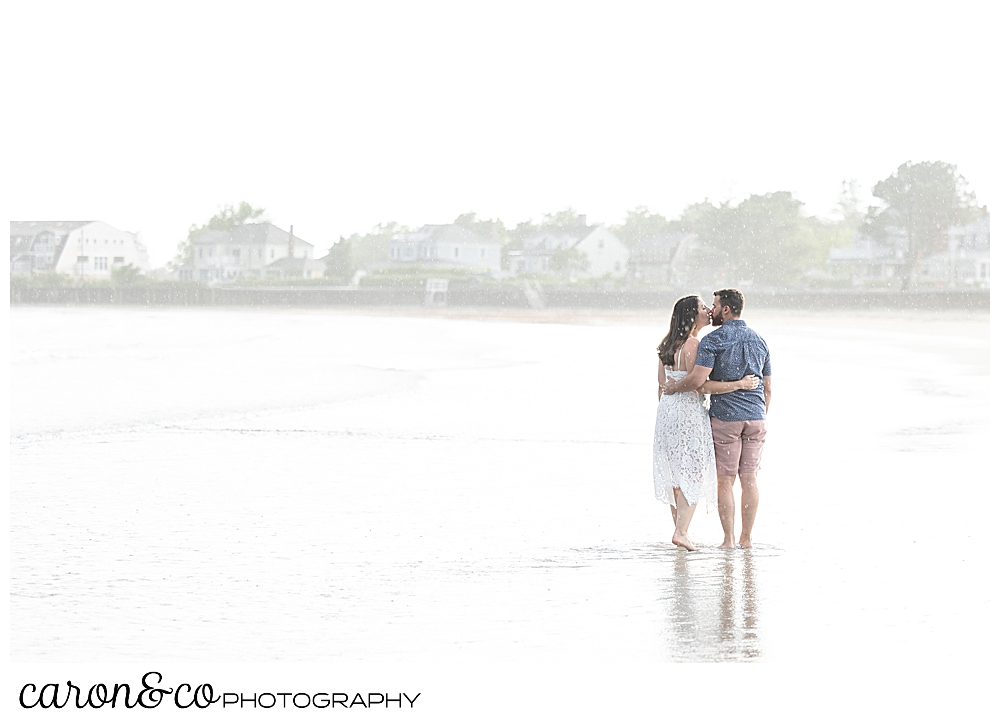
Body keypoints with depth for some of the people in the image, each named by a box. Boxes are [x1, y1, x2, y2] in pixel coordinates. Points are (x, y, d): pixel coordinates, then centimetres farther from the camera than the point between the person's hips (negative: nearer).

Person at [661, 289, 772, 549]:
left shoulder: (713, 340, -8)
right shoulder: (759, 341, 11)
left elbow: (698, 379, -20)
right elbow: (767, 389, 15)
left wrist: (673, 388, -2)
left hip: (725, 417, -5)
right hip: (756, 418, 5)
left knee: (725, 481, 2)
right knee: (749, 479, 8)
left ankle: (729, 539, 1)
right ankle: (746, 538, 10)